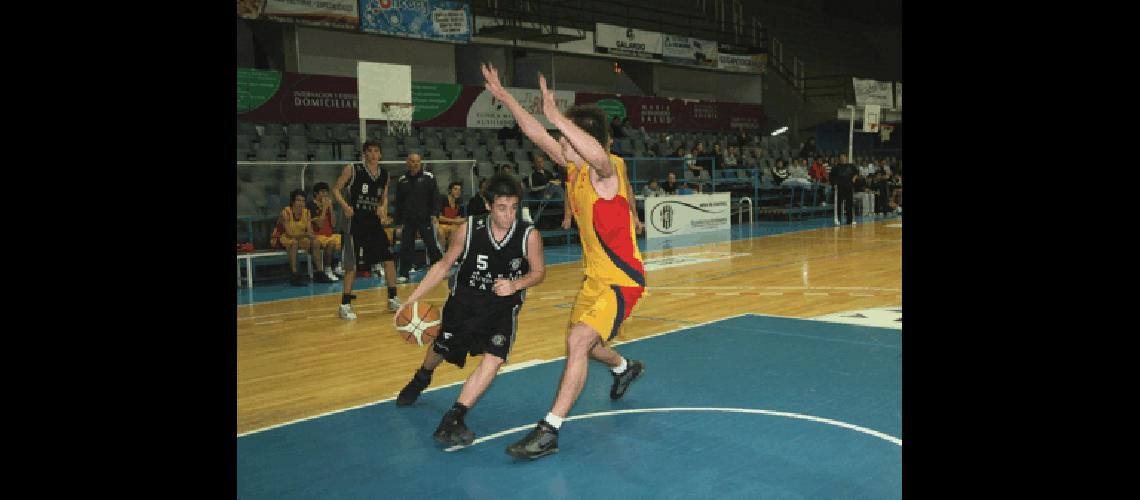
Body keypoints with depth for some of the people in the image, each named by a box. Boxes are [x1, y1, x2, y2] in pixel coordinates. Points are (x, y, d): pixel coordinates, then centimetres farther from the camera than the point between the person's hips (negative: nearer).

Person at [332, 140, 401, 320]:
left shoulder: (384, 174, 8)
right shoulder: (352, 170, -7)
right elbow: (336, 189, -3)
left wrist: (383, 210, 1)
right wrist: (345, 205, -20)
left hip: (375, 222, 5)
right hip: (356, 222, -5)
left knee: (388, 257, 5)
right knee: (353, 265, -4)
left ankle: (392, 299, 19)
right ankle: (345, 305, 6)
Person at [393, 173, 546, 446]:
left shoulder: (529, 235, -20)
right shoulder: (469, 229, -17)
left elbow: (538, 272, -4)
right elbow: (444, 264, -4)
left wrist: (515, 285, -26)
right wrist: (411, 300, -6)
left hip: (503, 306, -1)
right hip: (464, 300, 1)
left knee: (493, 358, -25)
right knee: (441, 349, 22)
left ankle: (453, 419, -17)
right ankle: (421, 379, 60)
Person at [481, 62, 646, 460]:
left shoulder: (607, 171, -22)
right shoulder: (575, 166, 1)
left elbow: (598, 154, -48)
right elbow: (536, 134, 7)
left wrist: (557, 117, -46)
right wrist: (503, 95, 7)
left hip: (622, 281, -9)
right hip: (595, 278, 9)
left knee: (578, 341, -23)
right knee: (582, 343, 24)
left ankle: (549, 431, -19)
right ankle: (625, 368, 55)